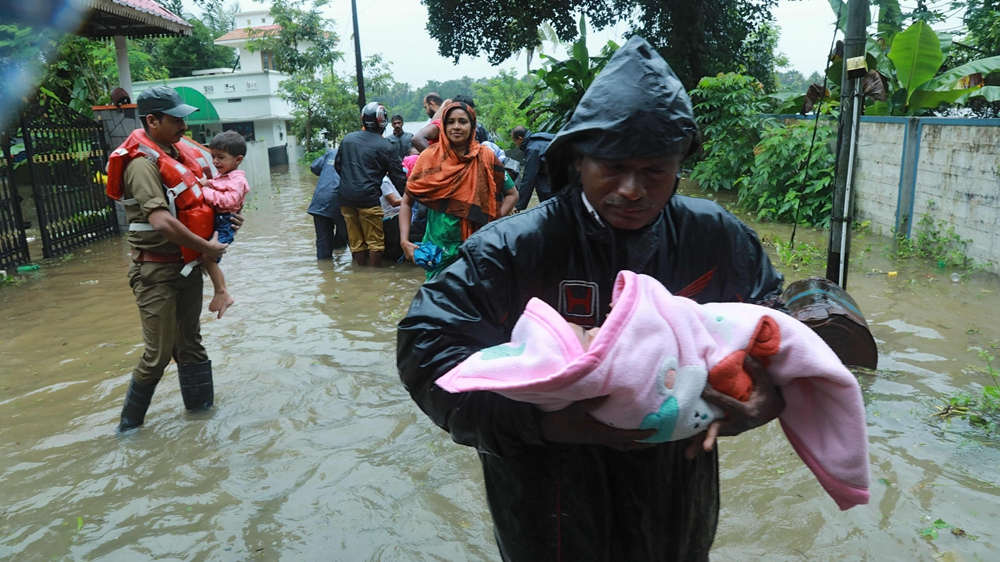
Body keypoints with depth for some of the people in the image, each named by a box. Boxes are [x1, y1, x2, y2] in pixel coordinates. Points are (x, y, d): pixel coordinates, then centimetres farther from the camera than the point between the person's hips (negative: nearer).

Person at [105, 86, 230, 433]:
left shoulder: (178, 151, 7)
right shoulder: (142, 163, -19)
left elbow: (197, 198, 21)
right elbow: (162, 222, -30)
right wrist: (206, 247, -20)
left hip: (187, 262, 8)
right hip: (156, 270, -8)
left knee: (189, 342, 17)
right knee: (159, 353, -1)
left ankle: (201, 404, 29)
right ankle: (129, 423, 18)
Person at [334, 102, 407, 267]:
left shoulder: (348, 138, 9)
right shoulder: (384, 146, -5)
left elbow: (337, 165, 16)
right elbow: (398, 177, -4)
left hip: (345, 197, 5)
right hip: (368, 198, -5)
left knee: (356, 240, 13)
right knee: (375, 240, 5)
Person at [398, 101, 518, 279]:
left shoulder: (486, 157, -2)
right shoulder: (430, 157, -4)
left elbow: (512, 194, 6)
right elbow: (407, 202, 0)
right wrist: (404, 240, -12)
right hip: (438, 249, 0)